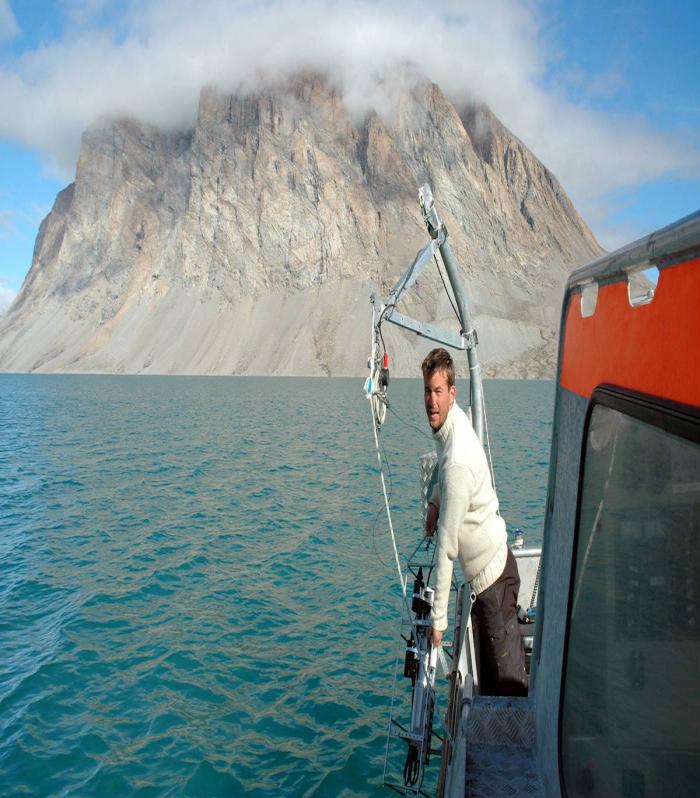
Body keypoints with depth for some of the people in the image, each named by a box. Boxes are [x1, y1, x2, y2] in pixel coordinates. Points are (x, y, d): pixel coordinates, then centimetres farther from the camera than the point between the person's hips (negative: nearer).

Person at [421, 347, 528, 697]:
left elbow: (447, 546, -25)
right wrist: (434, 501, 7)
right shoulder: (450, 422, -2)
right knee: (489, 684, 19)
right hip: (491, 566, 9)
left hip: (493, 575, -9)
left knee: (510, 685, -1)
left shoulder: (458, 461, -29)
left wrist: (438, 618, -18)